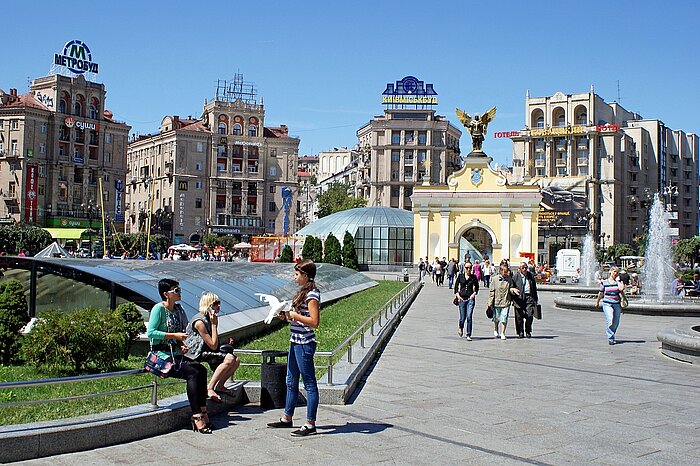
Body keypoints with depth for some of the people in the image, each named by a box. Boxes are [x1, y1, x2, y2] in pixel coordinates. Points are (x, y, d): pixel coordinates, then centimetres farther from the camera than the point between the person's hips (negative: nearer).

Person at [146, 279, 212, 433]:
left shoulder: (178, 309, 14)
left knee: (201, 369, -15)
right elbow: (150, 332, -17)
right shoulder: (159, 308, -9)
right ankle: (197, 417, -24)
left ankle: (202, 413, -16)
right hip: (161, 355, -7)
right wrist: (174, 335, -19)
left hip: (175, 354, 7)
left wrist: (181, 344, 6)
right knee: (192, 373, -24)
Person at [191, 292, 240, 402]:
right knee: (229, 359, -27)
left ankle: (220, 386, 9)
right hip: (196, 353, -9)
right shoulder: (200, 322, -20)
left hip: (206, 352, 9)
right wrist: (214, 325, -18)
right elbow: (213, 345, -21)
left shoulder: (209, 318, 10)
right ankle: (209, 389, -28)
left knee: (236, 360, -3)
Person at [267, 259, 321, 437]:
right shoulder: (303, 292, 14)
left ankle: (310, 424, 3)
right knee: (291, 382, 18)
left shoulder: (312, 295, -15)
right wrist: (287, 316, 7)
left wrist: (294, 315, -17)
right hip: (295, 342, 10)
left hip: (304, 344, -10)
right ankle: (287, 418, 29)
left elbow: (314, 322, -23)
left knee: (309, 384, -3)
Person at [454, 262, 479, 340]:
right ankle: (460, 327, 39)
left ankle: (468, 335, -2)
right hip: (462, 298, 1)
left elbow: (477, 287, 13)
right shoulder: (460, 276, 3)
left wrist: (474, 293, -1)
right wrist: (457, 295, -1)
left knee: (469, 317, -10)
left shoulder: (473, 277, 3)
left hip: (470, 299, -1)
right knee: (463, 317, 4)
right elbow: (456, 285, 9)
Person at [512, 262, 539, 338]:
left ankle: (528, 332, 8)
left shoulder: (531, 276, 15)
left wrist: (535, 299, 18)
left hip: (529, 297, 2)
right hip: (519, 297, -2)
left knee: (529, 315, -8)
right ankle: (520, 332, 13)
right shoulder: (515, 276, 5)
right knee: (519, 316, 0)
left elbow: (534, 289, 21)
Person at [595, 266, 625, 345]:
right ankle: (610, 339, -11)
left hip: (616, 304, 3)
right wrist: (597, 302, 20)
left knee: (616, 323, 8)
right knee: (610, 321, -17)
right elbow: (601, 293, 13)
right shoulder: (604, 282, 2)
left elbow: (621, 288, -17)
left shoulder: (618, 281, 5)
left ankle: (611, 335, 29)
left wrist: (618, 280, -8)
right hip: (607, 304, -3)